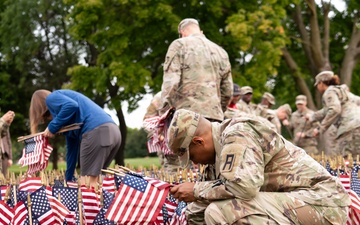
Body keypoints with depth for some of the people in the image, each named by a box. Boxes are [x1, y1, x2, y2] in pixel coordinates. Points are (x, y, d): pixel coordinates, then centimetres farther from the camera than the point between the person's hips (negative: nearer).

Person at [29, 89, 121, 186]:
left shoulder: (52, 98, 12)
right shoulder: (67, 119, 35)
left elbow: (71, 105, -11)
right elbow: (72, 148, 39)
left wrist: (53, 127, 2)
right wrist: (68, 179, 46)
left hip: (97, 132, -9)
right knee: (91, 183, 16)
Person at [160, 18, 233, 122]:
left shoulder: (179, 45, 5)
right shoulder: (221, 51, 21)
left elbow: (170, 81, -6)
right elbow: (227, 90, 19)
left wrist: (165, 112, -2)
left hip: (186, 113, -5)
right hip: (214, 114, 5)